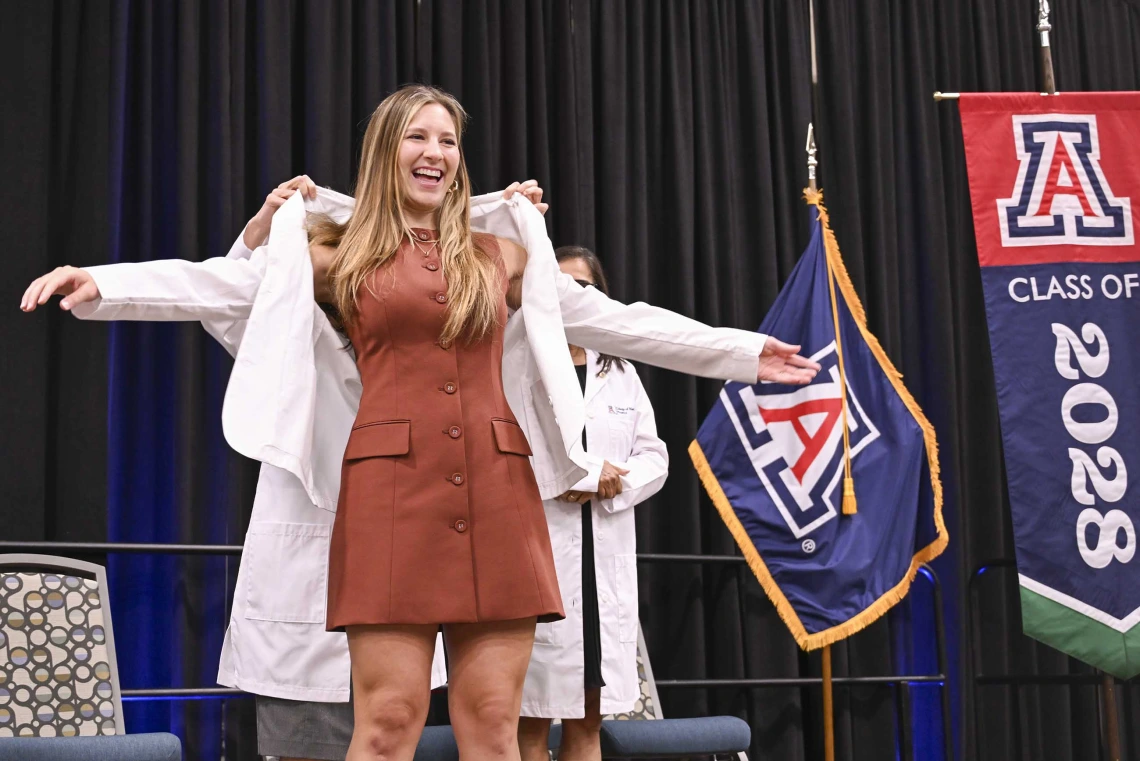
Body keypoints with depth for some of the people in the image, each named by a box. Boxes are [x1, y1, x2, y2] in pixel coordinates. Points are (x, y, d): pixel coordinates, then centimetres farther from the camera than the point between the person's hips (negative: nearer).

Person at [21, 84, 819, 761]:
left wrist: (744, 352, 22)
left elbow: (610, 319, 22)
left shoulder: (502, 252, 19)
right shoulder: (340, 253, 11)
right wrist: (100, 284, -13)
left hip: (497, 490, 3)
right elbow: (222, 284, 2)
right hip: (391, 487, -2)